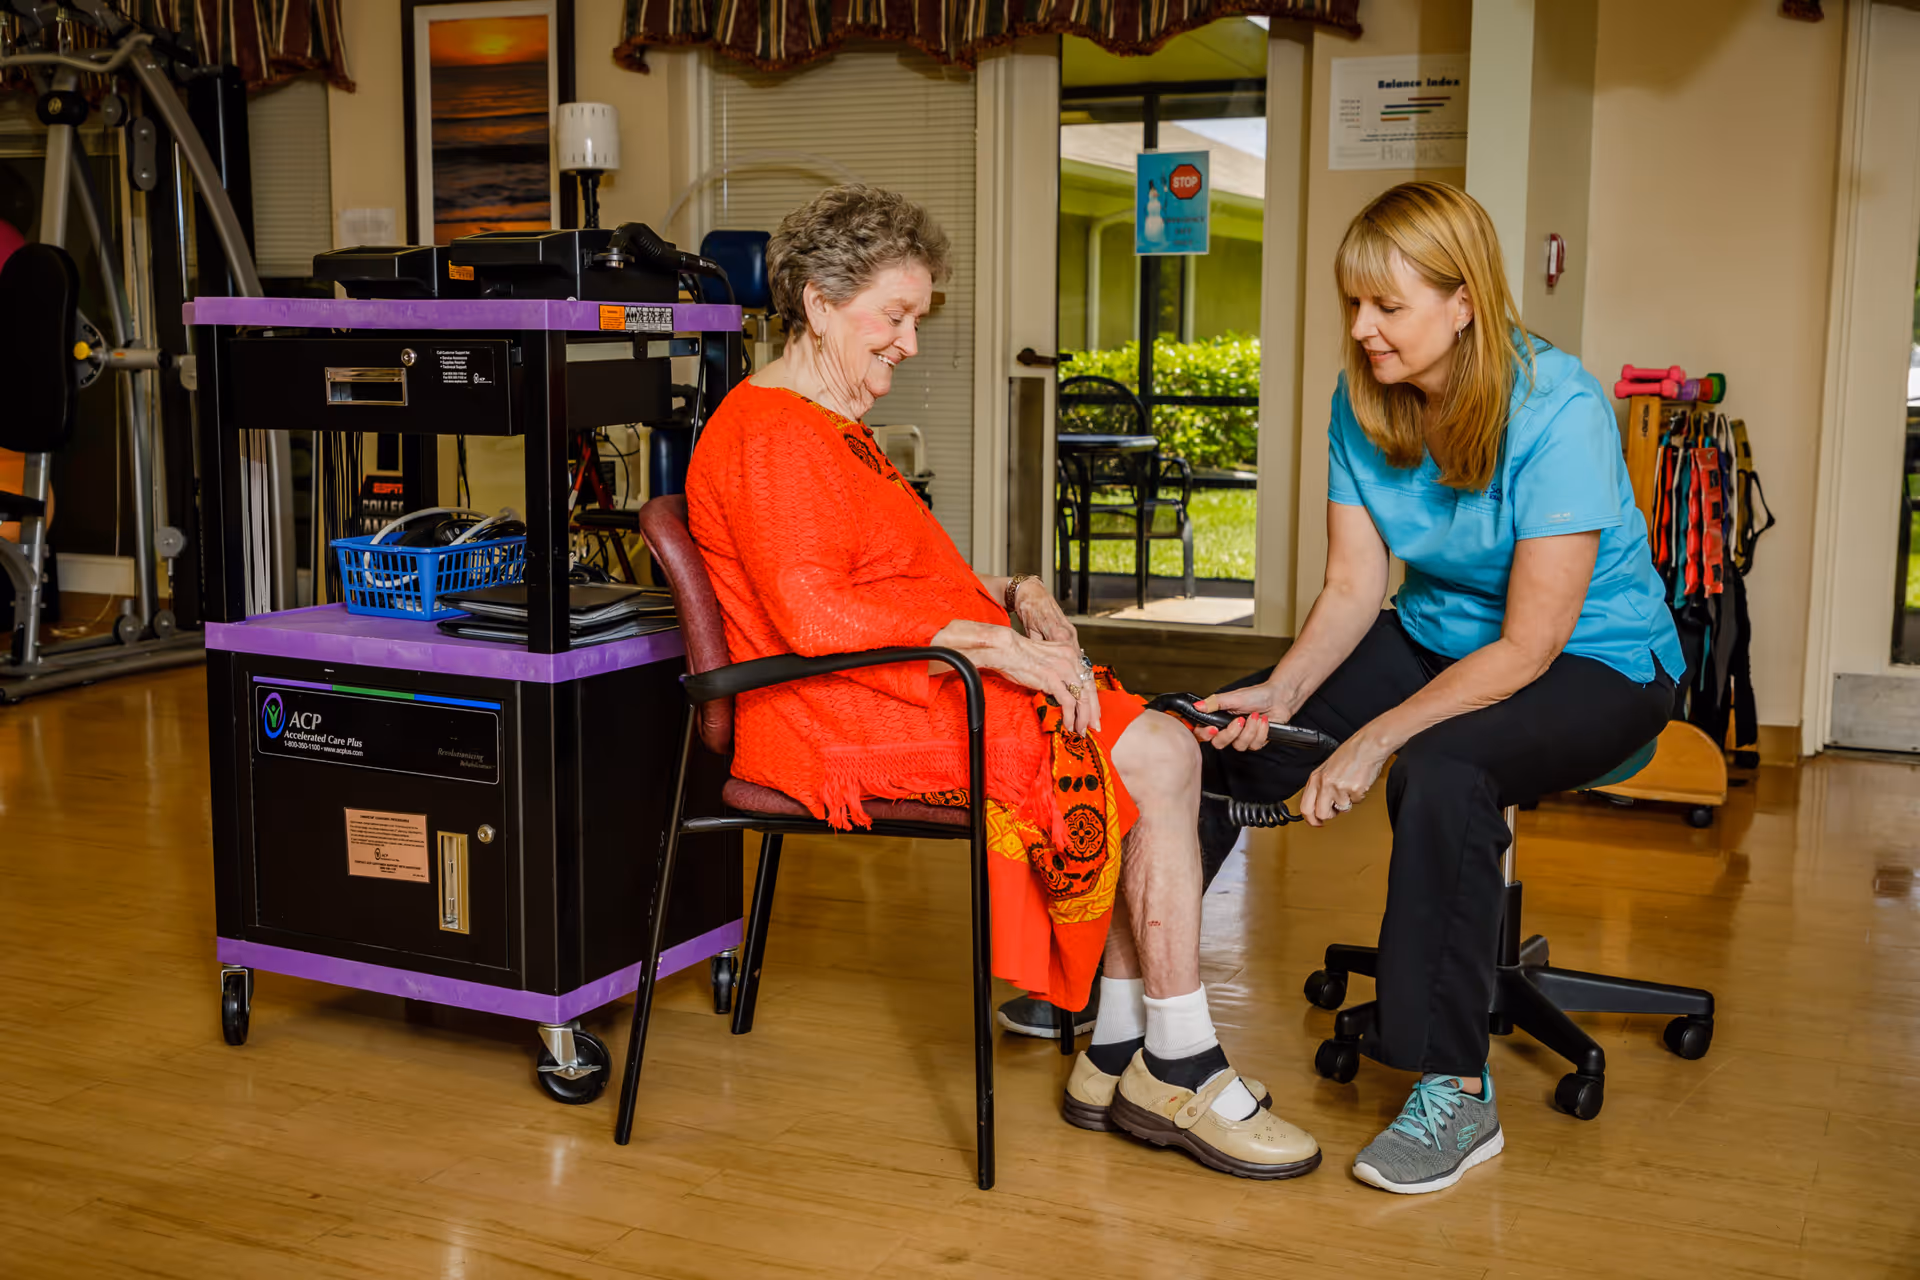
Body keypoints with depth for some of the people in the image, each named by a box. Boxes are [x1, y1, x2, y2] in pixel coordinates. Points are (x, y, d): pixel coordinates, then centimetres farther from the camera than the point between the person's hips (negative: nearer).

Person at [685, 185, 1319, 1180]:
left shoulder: (829, 427, 24)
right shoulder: (768, 435, -11)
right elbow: (815, 619, -22)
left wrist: (1010, 594, 7)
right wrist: (990, 641, -22)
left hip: (909, 691, 10)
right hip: (846, 724, -10)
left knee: (1163, 752, -7)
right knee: (1155, 762, -17)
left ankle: (1118, 1058, -7)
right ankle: (1179, 1072, -8)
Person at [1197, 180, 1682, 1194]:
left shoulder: (1558, 410, -25)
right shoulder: (1362, 404, -5)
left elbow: (1530, 645, -26)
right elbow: (1352, 586, -3)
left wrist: (1377, 740, -30)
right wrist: (1282, 694, -22)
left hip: (1595, 665, -6)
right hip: (1435, 642, 7)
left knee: (1441, 769, -38)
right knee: (1218, 728, -11)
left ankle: (1456, 1093, -25)